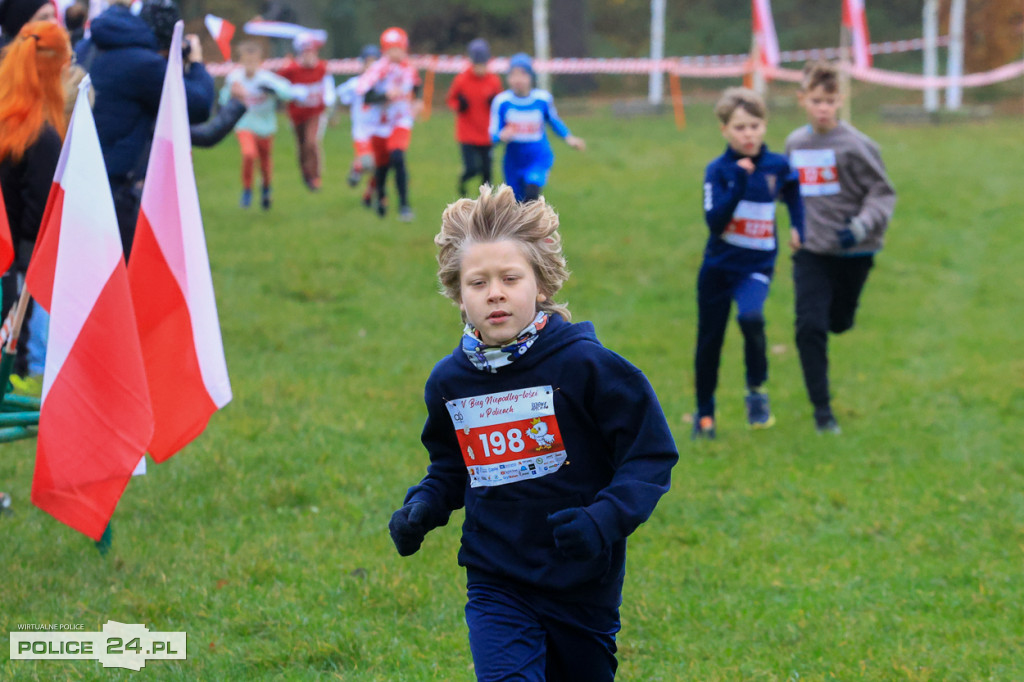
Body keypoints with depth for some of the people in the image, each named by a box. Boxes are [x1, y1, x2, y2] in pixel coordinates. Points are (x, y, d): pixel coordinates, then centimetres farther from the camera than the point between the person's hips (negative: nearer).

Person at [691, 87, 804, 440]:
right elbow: (715, 221, -19)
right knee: (709, 339, 8)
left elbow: (793, 194, 20)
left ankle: (756, 390, -7)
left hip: (757, 266, -1)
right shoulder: (718, 170, -8)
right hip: (718, 265, 1)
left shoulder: (778, 166, -3)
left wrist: (798, 228, 8)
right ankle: (704, 414, 27)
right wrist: (738, 183, -26)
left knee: (750, 317, -30)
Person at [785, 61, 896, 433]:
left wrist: (862, 225, -24)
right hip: (811, 250, 2)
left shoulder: (855, 144, -13)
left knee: (839, 322, 14)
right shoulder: (795, 143, 3)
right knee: (809, 326, -11)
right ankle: (821, 407, -2)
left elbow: (883, 192, -10)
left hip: (853, 251, -2)